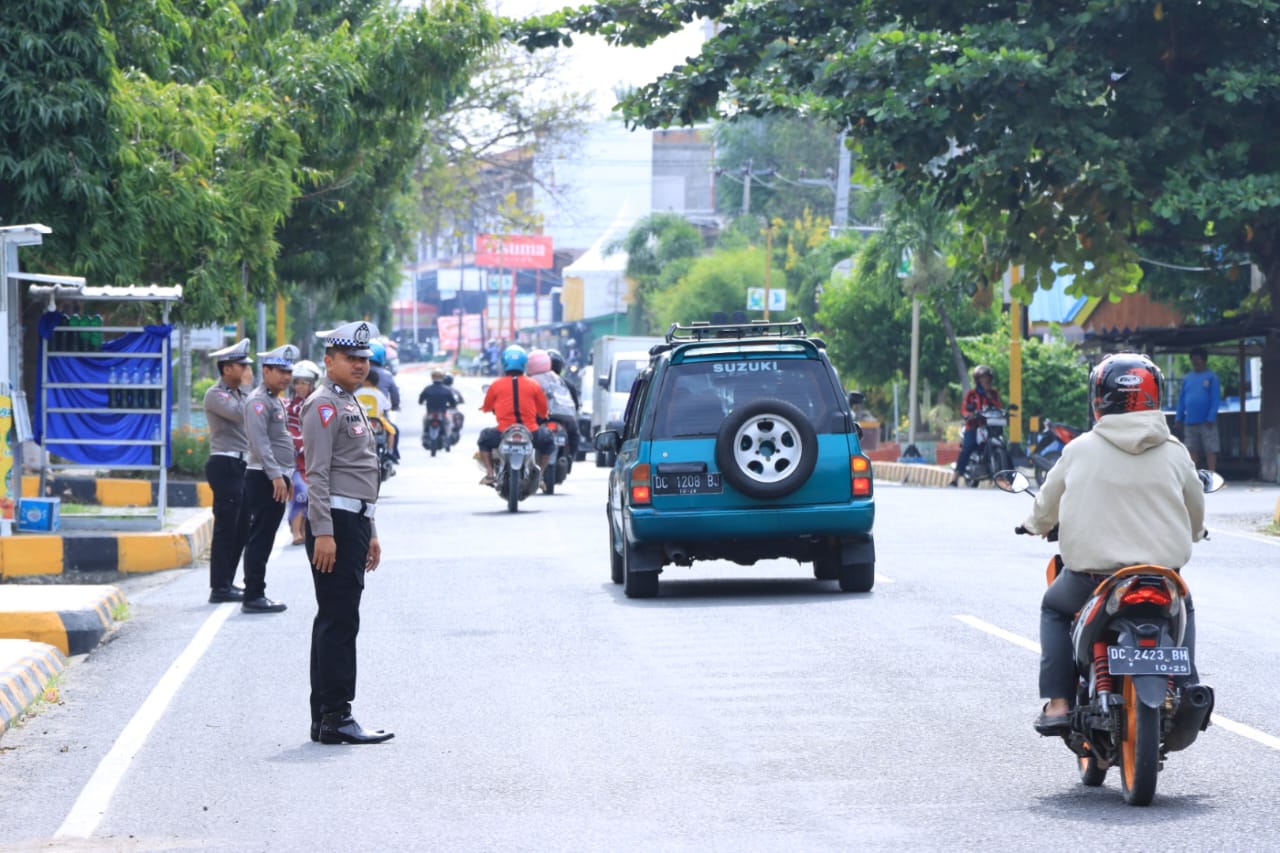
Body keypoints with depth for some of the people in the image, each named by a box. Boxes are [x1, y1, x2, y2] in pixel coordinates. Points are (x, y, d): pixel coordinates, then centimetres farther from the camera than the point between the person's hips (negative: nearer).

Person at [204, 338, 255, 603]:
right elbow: (241, 414, -23)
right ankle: (219, 588, -6)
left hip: (240, 465, 9)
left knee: (241, 528, 11)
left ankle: (226, 583, 18)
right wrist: (248, 384, -13)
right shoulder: (215, 394, -8)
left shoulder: (238, 394, 20)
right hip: (225, 465, -9)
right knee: (226, 528, -8)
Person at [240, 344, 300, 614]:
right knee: (259, 539, -8)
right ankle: (253, 597, -6)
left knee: (264, 540, 11)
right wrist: (276, 475, -25)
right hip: (263, 478, -10)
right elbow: (260, 442, -21)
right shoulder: (259, 401, -13)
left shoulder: (276, 400, 19)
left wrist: (287, 476, 23)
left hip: (276, 478, 10)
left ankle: (256, 595, 15)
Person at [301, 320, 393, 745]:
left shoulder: (351, 404, 21)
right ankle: (335, 718, -8)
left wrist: (369, 532, 25)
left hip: (354, 521, 10)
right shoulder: (324, 405, -10)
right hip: (334, 522, -10)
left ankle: (325, 719, 15)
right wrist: (323, 532, -23)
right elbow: (317, 474, -17)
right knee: (339, 621, -10)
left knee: (335, 621, 11)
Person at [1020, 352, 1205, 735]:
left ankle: (1057, 703, 14)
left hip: (1091, 573, -1)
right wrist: (1190, 534, 37)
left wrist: (1035, 525, 36)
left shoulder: (1081, 450, -2)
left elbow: (1045, 507, 12)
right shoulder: (1174, 452, 0)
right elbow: (1196, 517, 13)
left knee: (1054, 607, 28)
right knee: (1184, 608, 34)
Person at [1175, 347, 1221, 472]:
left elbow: (1215, 398, -8)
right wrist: (1179, 418, 5)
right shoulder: (1187, 378, 11)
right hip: (1190, 421, 5)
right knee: (1192, 450, 8)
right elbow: (1181, 399, 12)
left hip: (1206, 422, -4)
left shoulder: (1211, 377, -2)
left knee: (1210, 450, -2)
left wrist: (1211, 417, -16)